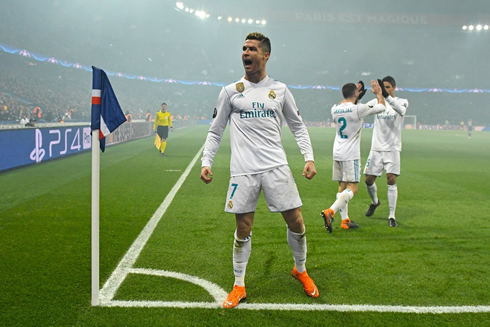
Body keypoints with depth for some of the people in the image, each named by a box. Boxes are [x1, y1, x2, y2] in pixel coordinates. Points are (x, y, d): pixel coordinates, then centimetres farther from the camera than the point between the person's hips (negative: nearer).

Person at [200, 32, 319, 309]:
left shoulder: (280, 90, 8)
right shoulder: (230, 92, 6)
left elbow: (298, 126, 14)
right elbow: (216, 131, 11)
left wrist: (309, 157, 2)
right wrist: (206, 161, -1)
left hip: (276, 166, 1)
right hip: (243, 170, 0)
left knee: (296, 223, 2)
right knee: (243, 230, 4)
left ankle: (301, 270, 30)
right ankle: (239, 286, 21)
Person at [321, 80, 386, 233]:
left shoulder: (335, 109, 5)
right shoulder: (358, 109, -12)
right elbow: (381, 107, 3)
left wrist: (356, 95, 33)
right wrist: (379, 93, 20)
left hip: (337, 154, 7)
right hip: (351, 155, -7)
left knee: (342, 186, 11)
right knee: (352, 188, -5)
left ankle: (345, 220, 14)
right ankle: (330, 211, -22)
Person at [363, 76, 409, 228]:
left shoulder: (402, 101, 0)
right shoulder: (376, 101, 8)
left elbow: (401, 109, -24)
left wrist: (386, 96, -40)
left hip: (392, 148, -3)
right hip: (376, 148, 3)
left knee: (391, 180, -12)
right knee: (368, 180, 4)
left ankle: (392, 216, -3)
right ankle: (375, 202, 35)